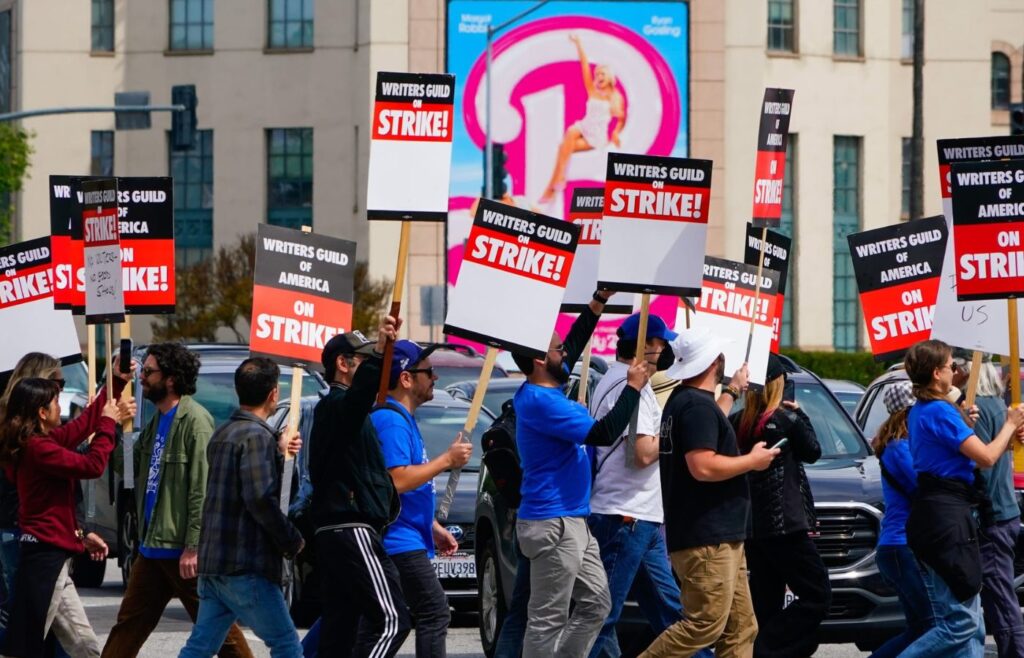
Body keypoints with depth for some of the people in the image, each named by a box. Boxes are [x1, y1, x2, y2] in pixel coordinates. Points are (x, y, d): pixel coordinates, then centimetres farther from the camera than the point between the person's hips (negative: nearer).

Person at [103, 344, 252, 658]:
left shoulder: (194, 420, -15)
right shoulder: (158, 420, 14)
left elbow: (202, 490, -19)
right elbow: (139, 472, 18)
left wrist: (193, 547, -22)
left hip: (181, 549, -9)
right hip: (152, 546, 9)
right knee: (129, 623, 12)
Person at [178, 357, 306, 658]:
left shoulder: (223, 433, 16)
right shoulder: (257, 436, -14)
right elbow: (260, 498, -23)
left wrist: (277, 450, 32)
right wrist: (293, 541, -12)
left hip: (213, 561, 9)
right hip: (245, 566, -9)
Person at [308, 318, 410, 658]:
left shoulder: (334, 410, 24)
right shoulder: (335, 406, -9)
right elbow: (359, 393, -33)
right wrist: (379, 354, -49)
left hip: (335, 533, 11)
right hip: (353, 531, -11)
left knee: (339, 630, 7)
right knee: (391, 620, -15)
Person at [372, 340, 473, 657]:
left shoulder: (403, 419, 20)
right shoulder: (391, 420, -14)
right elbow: (396, 480, -24)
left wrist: (434, 528, 25)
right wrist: (446, 460, -16)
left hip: (407, 539, 10)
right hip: (400, 542, -10)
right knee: (434, 613, -13)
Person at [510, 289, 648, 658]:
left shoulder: (547, 387, 10)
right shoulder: (539, 401, -19)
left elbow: (575, 343, 25)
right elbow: (603, 433, -23)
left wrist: (601, 300, 21)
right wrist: (633, 388, -13)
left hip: (572, 523, 10)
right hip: (552, 526, -10)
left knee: (595, 605, 12)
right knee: (547, 621, -6)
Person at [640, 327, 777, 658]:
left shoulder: (683, 400, 17)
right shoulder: (697, 405, -16)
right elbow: (703, 467, -25)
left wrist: (732, 392, 45)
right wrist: (752, 461, -13)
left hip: (721, 537, 11)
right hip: (706, 540, -11)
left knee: (740, 629, 7)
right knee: (706, 625, -12)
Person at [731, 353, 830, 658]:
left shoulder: (736, 422, 4)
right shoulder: (786, 419, -11)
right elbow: (812, 452, 3)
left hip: (750, 526, 7)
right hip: (784, 525, -7)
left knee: (765, 599, 13)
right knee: (816, 595, -3)